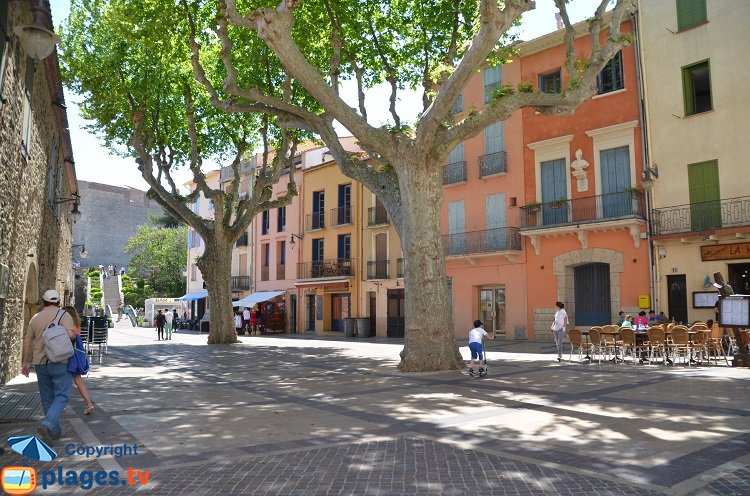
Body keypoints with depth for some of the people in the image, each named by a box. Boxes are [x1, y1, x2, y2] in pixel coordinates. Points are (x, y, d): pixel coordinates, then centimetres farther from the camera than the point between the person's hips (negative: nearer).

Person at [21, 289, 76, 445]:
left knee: (47, 398, 14)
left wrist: (25, 362, 19)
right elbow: (70, 334, -20)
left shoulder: (35, 318, 10)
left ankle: (54, 430, 20)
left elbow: (27, 341, 12)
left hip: (40, 363, 5)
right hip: (59, 362, -5)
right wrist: (75, 334, 3)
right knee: (62, 396, -3)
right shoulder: (64, 315, -6)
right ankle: (47, 425, -23)